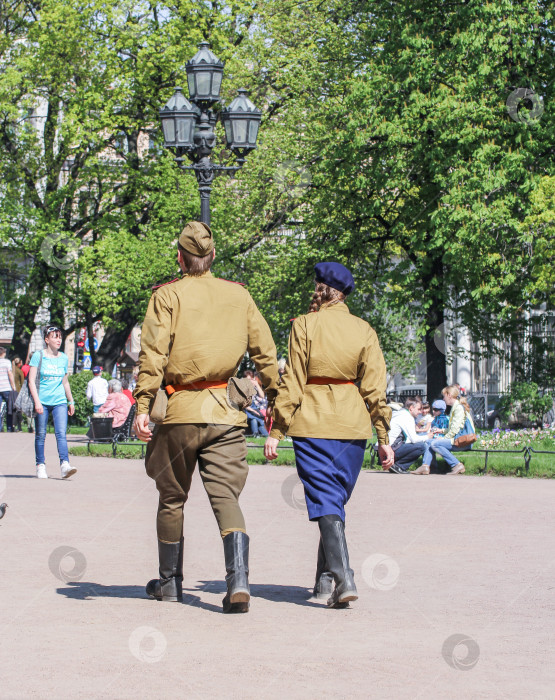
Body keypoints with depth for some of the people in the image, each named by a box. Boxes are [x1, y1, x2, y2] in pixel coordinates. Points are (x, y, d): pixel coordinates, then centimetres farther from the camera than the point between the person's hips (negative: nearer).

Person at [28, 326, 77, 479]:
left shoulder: (63, 358, 12)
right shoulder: (38, 356, -1)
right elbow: (31, 381, -5)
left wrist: (71, 401, 23)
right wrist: (37, 401, -14)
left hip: (59, 401, 2)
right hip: (42, 401, -2)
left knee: (61, 433, -12)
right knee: (40, 435, 3)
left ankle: (65, 465, -22)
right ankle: (40, 466, 12)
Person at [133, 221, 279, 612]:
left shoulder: (168, 296, -1)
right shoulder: (238, 295, 8)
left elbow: (153, 355, -10)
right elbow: (265, 353, 8)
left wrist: (142, 406, -12)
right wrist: (276, 401, 15)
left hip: (180, 411, -2)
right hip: (226, 413, 2)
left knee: (172, 499, 13)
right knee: (226, 497, -1)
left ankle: (170, 583, 25)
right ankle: (239, 582, -20)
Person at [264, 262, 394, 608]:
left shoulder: (305, 325, -4)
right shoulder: (365, 330, 6)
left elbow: (293, 381, -6)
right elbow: (374, 388, 2)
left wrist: (276, 431, -3)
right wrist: (384, 438, 6)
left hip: (312, 424, -4)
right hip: (353, 425, 4)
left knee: (326, 503, -7)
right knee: (337, 500, 17)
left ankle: (343, 578, -23)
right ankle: (325, 578, 25)